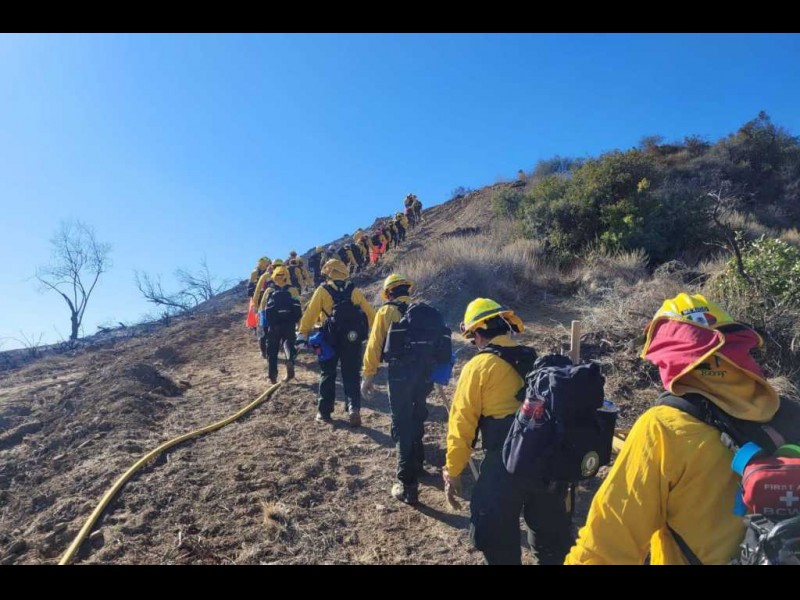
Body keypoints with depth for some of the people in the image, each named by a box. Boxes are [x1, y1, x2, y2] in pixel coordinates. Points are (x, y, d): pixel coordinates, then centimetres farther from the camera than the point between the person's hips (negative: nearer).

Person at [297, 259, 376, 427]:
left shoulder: (322, 290, -3)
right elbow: (369, 313, 4)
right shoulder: (354, 291, 4)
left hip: (330, 339, -1)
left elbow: (310, 312, -8)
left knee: (327, 375, 13)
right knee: (351, 376, 8)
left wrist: (303, 333, -5)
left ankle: (324, 411, 18)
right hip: (352, 339, 1)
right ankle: (354, 407, -10)